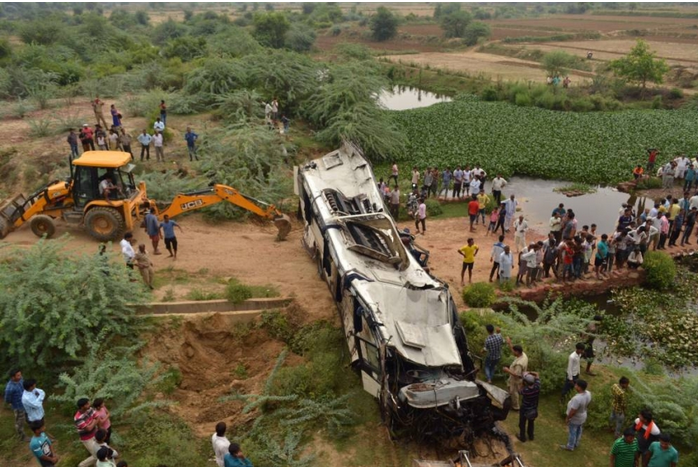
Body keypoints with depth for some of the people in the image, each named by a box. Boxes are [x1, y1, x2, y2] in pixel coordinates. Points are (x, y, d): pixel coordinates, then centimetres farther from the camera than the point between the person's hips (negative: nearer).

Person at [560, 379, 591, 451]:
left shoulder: (577, 398, -42)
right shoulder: (588, 393, -18)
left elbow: (573, 411, -31)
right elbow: (588, 404, 2)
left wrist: (567, 418, -15)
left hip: (575, 419, -7)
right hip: (582, 416, 7)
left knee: (572, 432, 16)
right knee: (578, 430, 28)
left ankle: (570, 446, 37)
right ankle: (576, 443, 50)